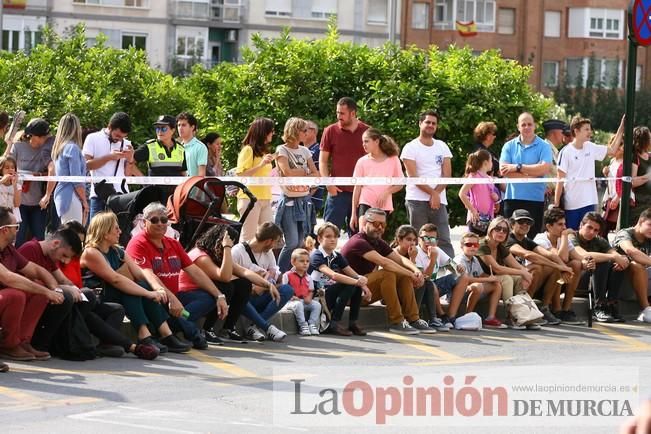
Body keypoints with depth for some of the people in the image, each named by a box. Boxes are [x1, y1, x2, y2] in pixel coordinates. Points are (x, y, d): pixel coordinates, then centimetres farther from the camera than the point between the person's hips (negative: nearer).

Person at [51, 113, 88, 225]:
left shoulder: (59, 148, 16)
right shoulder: (72, 148, -9)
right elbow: (76, 179, -13)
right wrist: (84, 201, -4)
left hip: (61, 196, 9)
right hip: (71, 198, -9)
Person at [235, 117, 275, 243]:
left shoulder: (264, 151, 19)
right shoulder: (248, 150, -6)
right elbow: (240, 174, -15)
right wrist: (261, 165, -20)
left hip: (265, 198, 8)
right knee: (248, 236, -8)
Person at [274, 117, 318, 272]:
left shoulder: (304, 151, 13)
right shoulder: (282, 150, -4)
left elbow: (316, 175, 6)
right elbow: (287, 172, -19)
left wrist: (298, 176, -11)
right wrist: (305, 172, -5)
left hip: (305, 201, 6)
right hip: (290, 201, -6)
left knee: (300, 243, 5)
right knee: (292, 243, -13)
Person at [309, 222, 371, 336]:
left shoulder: (337, 256, 10)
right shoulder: (316, 256, -14)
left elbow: (354, 275, 2)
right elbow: (333, 275, -29)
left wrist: (363, 285, -20)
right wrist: (357, 281, -33)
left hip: (333, 294, 7)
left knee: (358, 286, -13)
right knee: (349, 285, -26)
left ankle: (353, 323, -6)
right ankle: (334, 323, -21)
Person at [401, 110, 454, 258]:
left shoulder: (442, 147, 15)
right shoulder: (410, 148, 2)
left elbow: (447, 174, 6)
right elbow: (413, 177, -7)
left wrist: (437, 193, -9)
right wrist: (432, 193, -12)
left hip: (439, 200, 3)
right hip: (417, 200, -3)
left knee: (444, 240, -2)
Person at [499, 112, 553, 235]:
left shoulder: (543, 146, 3)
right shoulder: (509, 146, 9)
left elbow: (545, 168, -12)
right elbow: (503, 170, -4)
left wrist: (518, 167, -9)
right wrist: (530, 175, -11)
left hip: (535, 199, -2)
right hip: (512, 198, 2)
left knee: (533, 235, 1)